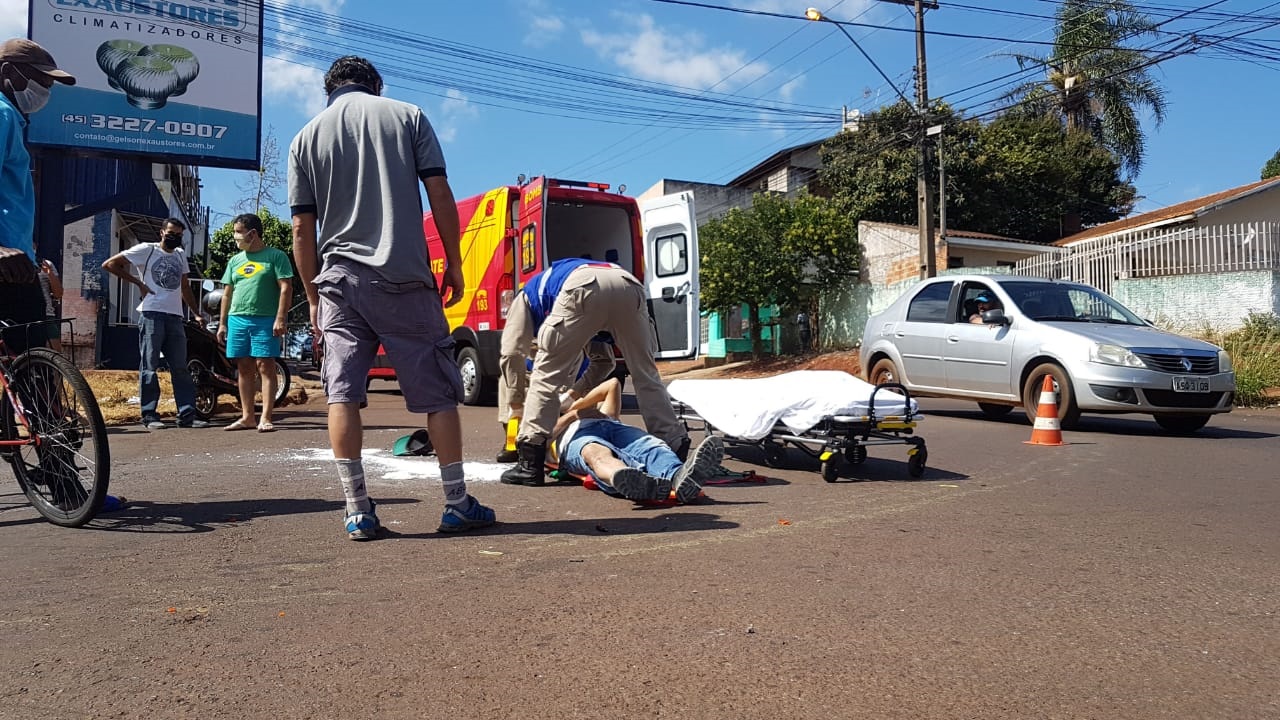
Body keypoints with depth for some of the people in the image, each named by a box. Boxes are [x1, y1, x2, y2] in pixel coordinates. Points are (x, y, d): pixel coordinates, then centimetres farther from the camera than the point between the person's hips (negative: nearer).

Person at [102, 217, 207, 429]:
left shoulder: (180, 255, 20)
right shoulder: (146, 250, 3)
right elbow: (109, 264, 0)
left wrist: (196, 313, 20)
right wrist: (138, 282, -3)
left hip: (175, 316, 6)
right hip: (152, 314, -5)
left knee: (181, 367, 3)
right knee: (150, 366, -3)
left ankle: (187, 414, 4)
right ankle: (149, 415, 0)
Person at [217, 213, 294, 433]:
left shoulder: (276, 256, 1)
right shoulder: (235, 260, 18)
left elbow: (286, 288, -5)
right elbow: (227, 293, 21)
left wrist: (280, 318, -14)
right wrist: (222, 323, 15)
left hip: (265, 320, -6)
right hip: (237, 320, 6)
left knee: (265, 367, -8)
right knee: (244, 369, 8)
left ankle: (266, 418, -9)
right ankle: (246, 417, 14)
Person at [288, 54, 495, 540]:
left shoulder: (306, 138, 13)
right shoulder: (407, 115, 9)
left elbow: (302, 230, 8)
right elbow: (439, 194, 0)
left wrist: (313, 296, 15)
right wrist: (454, 264, 6)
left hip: (339, 280, 2)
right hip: (404, 278, -1)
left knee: (341, 394, 3)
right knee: (437, 392, 5)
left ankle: (358, 511, 0)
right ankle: (457, 504, 8)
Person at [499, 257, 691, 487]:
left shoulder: (528, 293, 37)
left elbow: (511, 352, 24)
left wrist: (518, 406, 32)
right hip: (629, 284, 5)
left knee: (546, 372, 9)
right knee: (646, 374, 19)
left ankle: (530, 463, 7)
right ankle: (675, 446, 20)